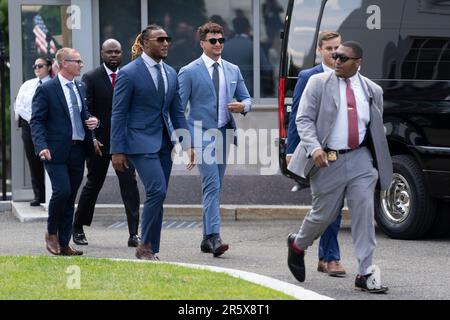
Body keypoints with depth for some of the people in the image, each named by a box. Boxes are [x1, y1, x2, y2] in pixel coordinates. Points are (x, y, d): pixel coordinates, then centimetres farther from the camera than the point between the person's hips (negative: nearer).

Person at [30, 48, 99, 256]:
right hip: (57, 151, -6)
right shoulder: (46, 90, -5)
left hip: (78, 151, 6)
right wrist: (41, 146, -22)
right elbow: (37, 121, -8)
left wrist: (92, 121, 2)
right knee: (62, 191, -16)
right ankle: (51, 233, 6)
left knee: (70, 199, 7)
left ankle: (64, 244, 12)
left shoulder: (80, 88, 15)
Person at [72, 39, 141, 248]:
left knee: (130, 184, -9)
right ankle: (78, 229, 27)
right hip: (98, 142, -2)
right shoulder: (91, 79, -2)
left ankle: (133, 234, -10)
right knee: (93, 185, 9)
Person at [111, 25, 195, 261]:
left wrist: (187, 143, 7)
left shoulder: (170, 73, 11)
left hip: (164, 142, 7)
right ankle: (145, 246, -6)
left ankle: (151, 250, 12)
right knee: (157, 191, -18)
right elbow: (118, 114, -8)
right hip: (140, 141, -7)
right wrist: (117, 151, -11)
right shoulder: (129, 73, -8)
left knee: (157, 196, 6)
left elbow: (177, 111, 15)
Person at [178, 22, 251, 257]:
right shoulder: (189, 72, -3)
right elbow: (177, 107, -3)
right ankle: (214, 237, -23)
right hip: (202, 133, -6)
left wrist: (242, 106, -6)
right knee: (212, 185, -17)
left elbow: (246, 98, 18)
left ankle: (207, 238, 17)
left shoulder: (233, 71, 12)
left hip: (224, 133, 6)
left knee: (214, 187, 10)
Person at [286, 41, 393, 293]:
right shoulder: (318, 83, -1)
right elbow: (304, 119, -5)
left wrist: (382, 165, 16)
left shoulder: (373, 91, 8)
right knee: (323, 214, 6)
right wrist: (314, 148, -21)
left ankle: (366, 273, -8)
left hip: (360, 159, 2)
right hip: (328, 160, -2)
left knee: (364, 213, -9)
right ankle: (298, 245, 38)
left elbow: (377, 130, 17)